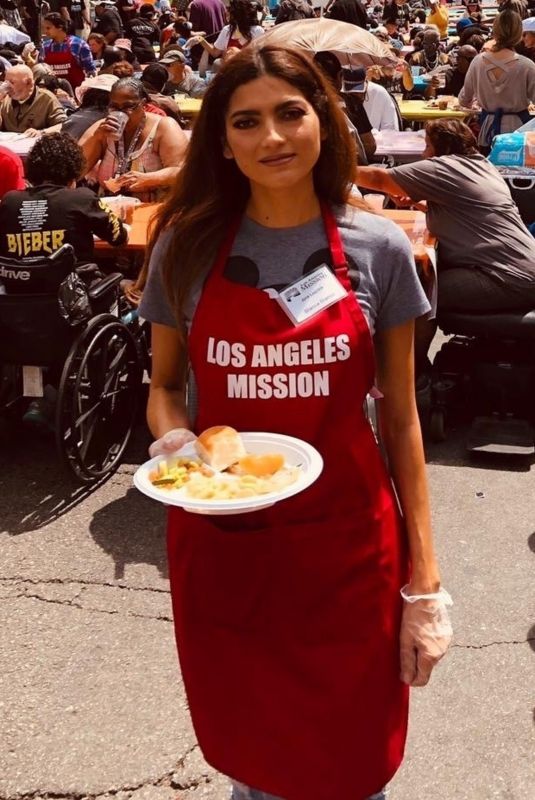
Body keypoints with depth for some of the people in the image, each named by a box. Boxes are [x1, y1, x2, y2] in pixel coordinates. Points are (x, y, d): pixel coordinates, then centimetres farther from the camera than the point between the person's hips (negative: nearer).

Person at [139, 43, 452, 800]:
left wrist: (424, 579, -1)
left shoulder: (379, 248, -4)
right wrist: (172, 436, -15)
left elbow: (400, 417, 1)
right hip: (220, 545, 1)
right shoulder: (185, 245, -3)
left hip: (346, 546, 0)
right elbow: (164, 385, 9)